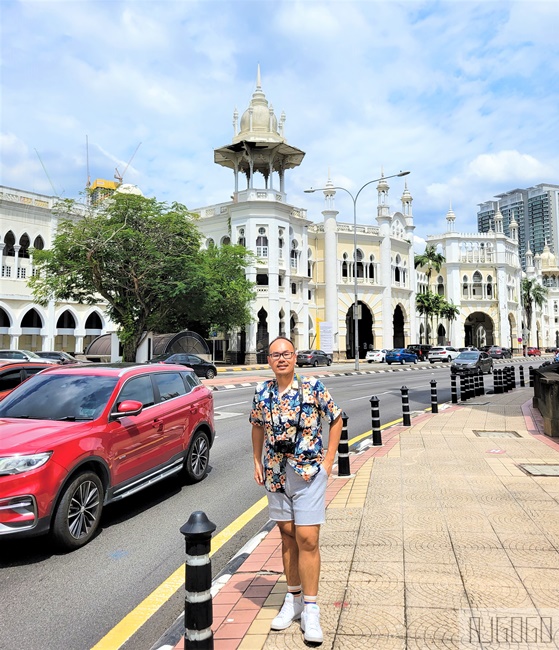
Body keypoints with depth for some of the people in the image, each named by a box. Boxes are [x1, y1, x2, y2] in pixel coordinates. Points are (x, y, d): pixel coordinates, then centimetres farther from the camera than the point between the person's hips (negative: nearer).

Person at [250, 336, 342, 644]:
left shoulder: (313, 387, -9)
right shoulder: (262, 392, 1)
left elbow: (336, 420, -1)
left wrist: (328, 461, -3)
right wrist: (257, 462, 11)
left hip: (309, 472, -3)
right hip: (275, 474, 4)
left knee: (307, 539, -4)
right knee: (287, 536, 14)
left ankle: (310, 609, 10)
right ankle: (293, 598, 29)